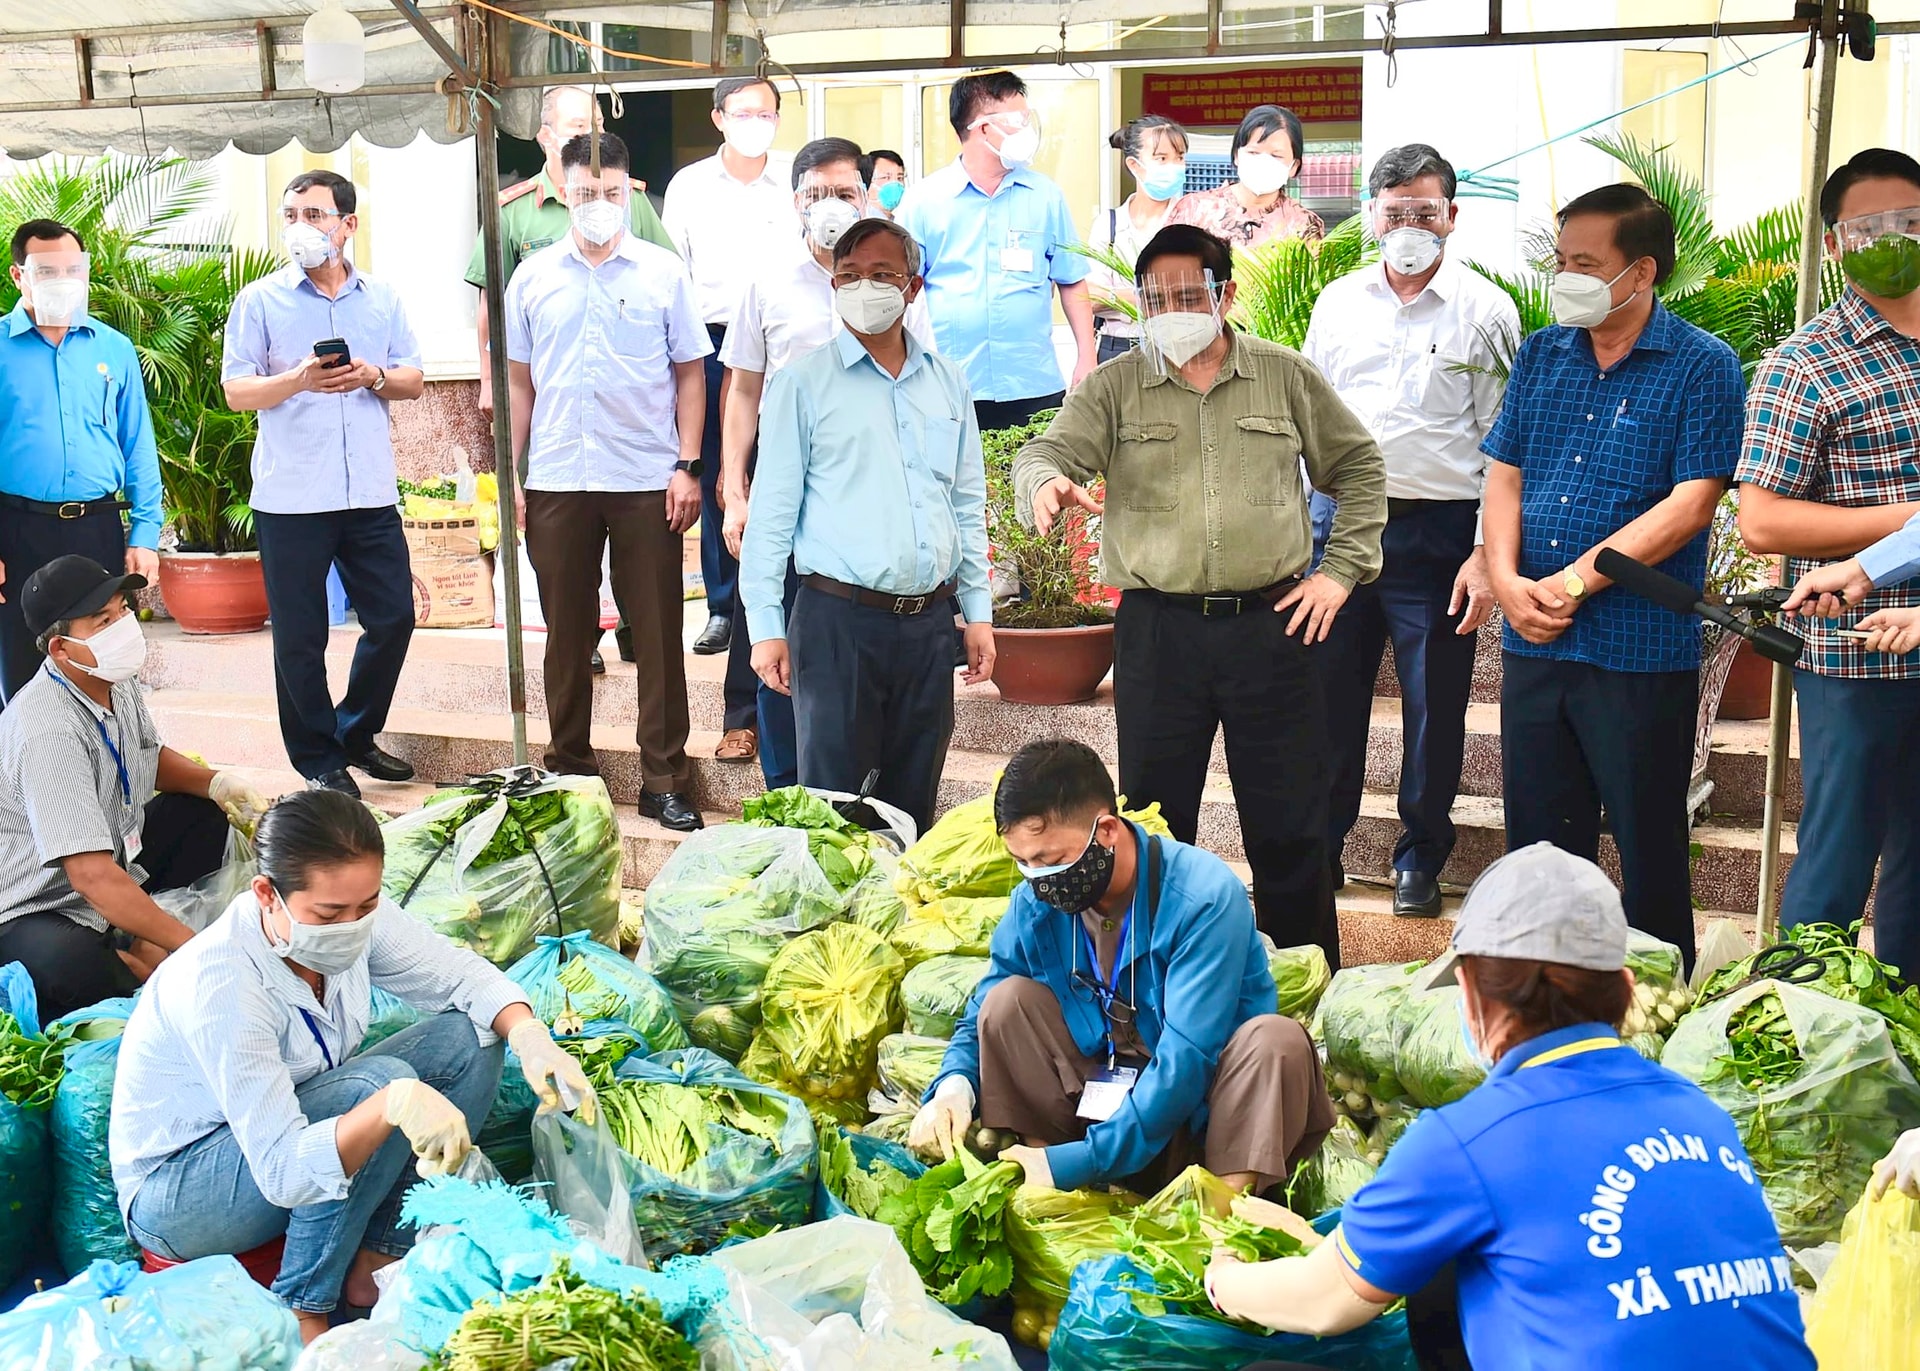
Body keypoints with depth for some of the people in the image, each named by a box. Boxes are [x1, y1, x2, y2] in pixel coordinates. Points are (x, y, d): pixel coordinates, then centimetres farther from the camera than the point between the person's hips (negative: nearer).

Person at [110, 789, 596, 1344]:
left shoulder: (354, 914, -15)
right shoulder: (219, 985, -34)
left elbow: (461, 975, -3)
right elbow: (284, 1173, -36)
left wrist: (530, 1036, -25)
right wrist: (394, 1103, -53)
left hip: (294, 1137, 8)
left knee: (469, 1037, -8)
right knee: (381, 1082, -31)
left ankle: (374, 1263, -5)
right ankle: (301, 1315, -16)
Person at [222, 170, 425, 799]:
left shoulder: (382, 299, 11)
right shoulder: (261, 301, 1)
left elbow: (414, 380, 10)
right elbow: (236, 390, -4)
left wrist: (372, 377, -11)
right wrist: (299, 379, -21)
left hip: (370, 493, 3)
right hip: (290, 497, -3)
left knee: (394, 617, 6)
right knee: (300, 637, 2)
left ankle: (356, 734, 26)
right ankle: (319, 762, 14)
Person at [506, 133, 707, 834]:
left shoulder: (663, 272, 3)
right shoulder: (534, 277, 8)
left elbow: (690, 375, 5)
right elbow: (519, 381, 11)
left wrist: (687, 466, -3)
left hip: (648, 480, -2)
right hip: (556, 481, 2)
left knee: (658, 632, 2)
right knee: (566, 633, 9)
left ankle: (664, 781, 9)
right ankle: (569, 771, 20)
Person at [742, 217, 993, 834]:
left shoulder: (947, 383, 13)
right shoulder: (804, 382, 0)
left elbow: (968, 505, 18)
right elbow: (772, 509, -2)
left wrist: (979, 611, 13)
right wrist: (766, 624, -7)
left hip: (928, 621, 4)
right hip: (838, 618, -4)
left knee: (914, 803, 10)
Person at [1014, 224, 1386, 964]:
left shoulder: (1286, 375, 7)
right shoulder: (1113, 388, 6)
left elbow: (1359, 466, 15)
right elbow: (1049, 450, -6)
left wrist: (1340, 571, 5)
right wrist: (1048, 483, -31)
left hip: (1271, 624, 0)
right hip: (1157, 628, 0)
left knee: (1290, 829, 5)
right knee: (1155, 825, 7)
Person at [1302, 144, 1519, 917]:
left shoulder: (1486, 310, 0)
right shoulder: (1337, 303, 11)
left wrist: (1487, 554, -7)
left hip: (1436, 532, -3)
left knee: (1434, 707, 4)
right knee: (1329, 693, 7)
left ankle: (1420, 860, 18)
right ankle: (1320, 847, 20)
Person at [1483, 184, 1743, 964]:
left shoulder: (1702, 366, -6)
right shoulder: (1540, 355, 10)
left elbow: (1690, 503, -14)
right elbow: (1503, 475, 9)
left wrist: (1572, 584, -16)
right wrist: (1507, 582, -8)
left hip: (1641, 650, -5)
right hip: (1533, 641, 5)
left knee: (1648, 848, 5)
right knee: (1537, 842, 13)